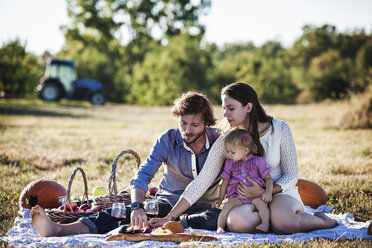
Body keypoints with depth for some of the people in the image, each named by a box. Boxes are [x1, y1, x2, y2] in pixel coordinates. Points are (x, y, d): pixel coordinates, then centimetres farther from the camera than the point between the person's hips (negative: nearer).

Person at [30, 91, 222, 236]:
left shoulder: (218, 140, -6)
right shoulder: (167, 141, -4)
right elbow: (142, 175, -14)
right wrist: (137, 206, -37)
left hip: (203, 207, 0)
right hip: (167, 202, 0)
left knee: (216, 217, -38)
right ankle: (58, 229, -44)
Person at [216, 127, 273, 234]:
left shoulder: (258, 161, 1)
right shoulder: (229, 163, 12)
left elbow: (268, 178, 2)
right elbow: (225, 182, 20)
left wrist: (268, 191, -15)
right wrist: (220, 199, 15)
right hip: (237, 196, 2)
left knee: (261, 203, -32)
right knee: (228, 205, -24)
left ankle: (265, 224, -41)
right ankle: (219, 226, -28)